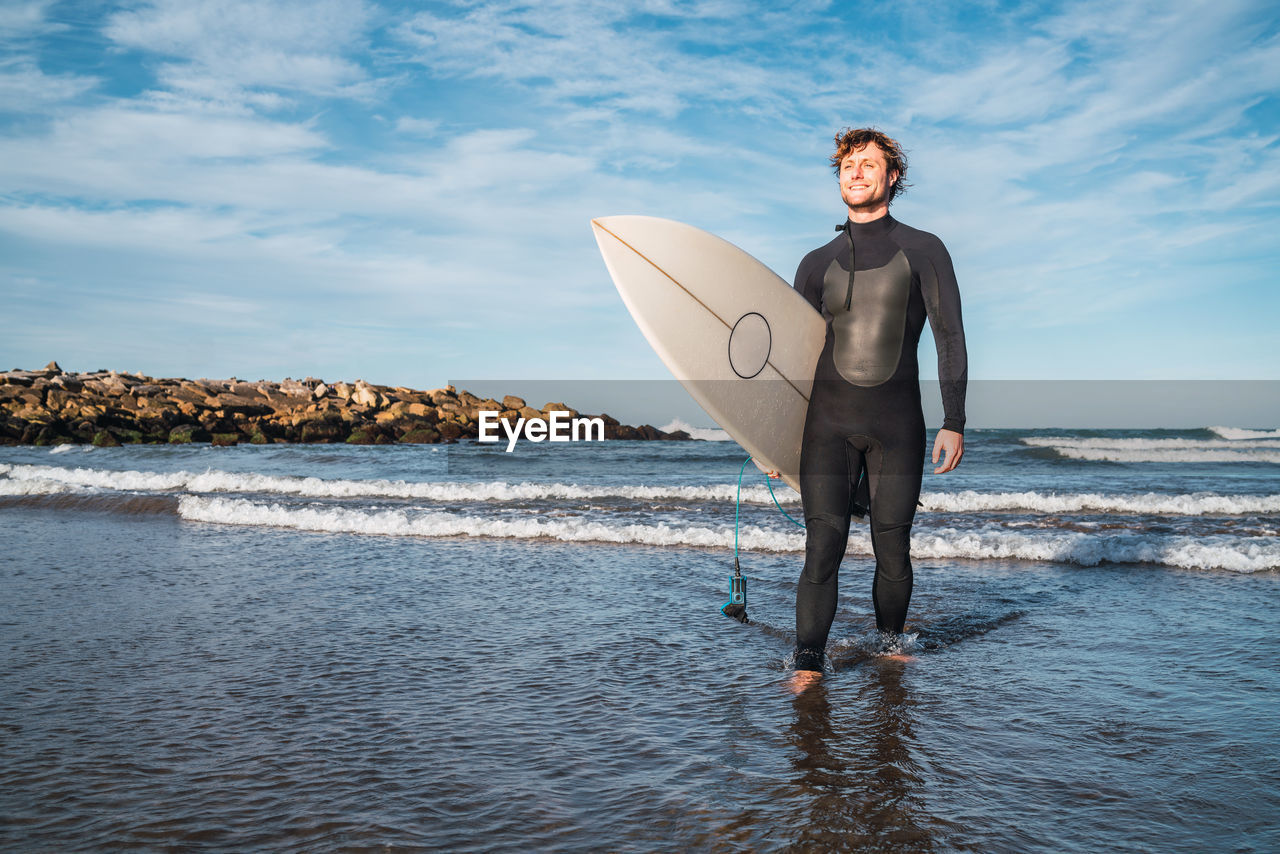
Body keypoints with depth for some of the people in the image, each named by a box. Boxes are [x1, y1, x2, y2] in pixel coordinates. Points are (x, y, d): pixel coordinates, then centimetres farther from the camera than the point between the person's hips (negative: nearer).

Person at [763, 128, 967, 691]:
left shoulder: (923, 251, 6)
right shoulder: (818, 263, 13)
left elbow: (950, 339, 2)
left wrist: (953, 423, -7)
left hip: (897, 423, -1)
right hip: (828, 422, 1)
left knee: (893, 552, 3)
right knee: (822, 547, -7)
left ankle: (891, 645, 25)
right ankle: (808, 664, -3)